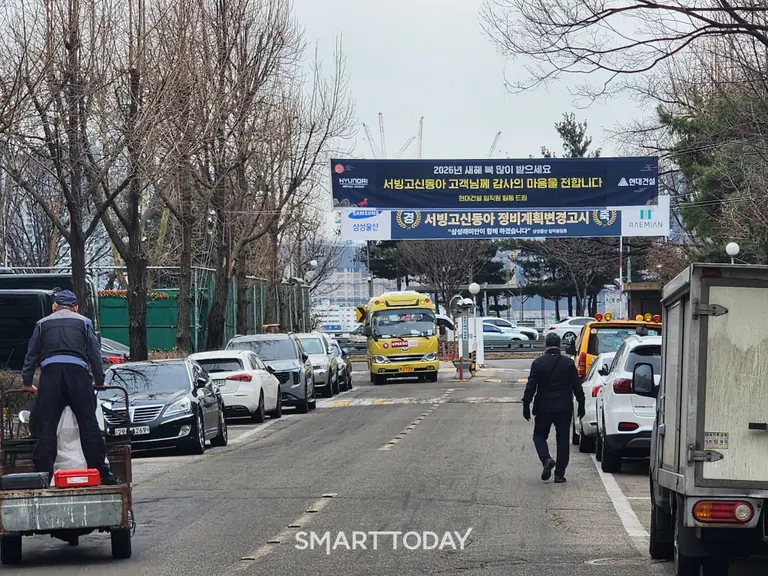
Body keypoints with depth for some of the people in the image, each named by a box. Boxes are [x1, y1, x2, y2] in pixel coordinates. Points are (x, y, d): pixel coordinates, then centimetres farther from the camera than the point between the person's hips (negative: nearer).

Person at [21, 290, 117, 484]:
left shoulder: (43, 324, 20)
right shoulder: (83, 322, 17)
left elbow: (32, 354, 19)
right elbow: (95, 353, 15)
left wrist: (27, 382, 26)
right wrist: (99, 380, 24)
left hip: (50, 373, 1)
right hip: (77, 371, -1)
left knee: (46, 426, 2)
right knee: (89, 424, 2)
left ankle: (43, 474, -2)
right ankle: (101, 473, 0)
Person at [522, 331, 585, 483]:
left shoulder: (538, 363, -5)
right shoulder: (568, 363, -1)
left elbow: (530, 387, -6)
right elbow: (577, 386, 2)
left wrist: (526, 405, 0)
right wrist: (581, 405, 11)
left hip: (544, 408, -1)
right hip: (564, 408, 1)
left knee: (539, 436, 14)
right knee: (563, 439, 7)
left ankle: (546, 459, -14)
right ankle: (559, 474, 5)